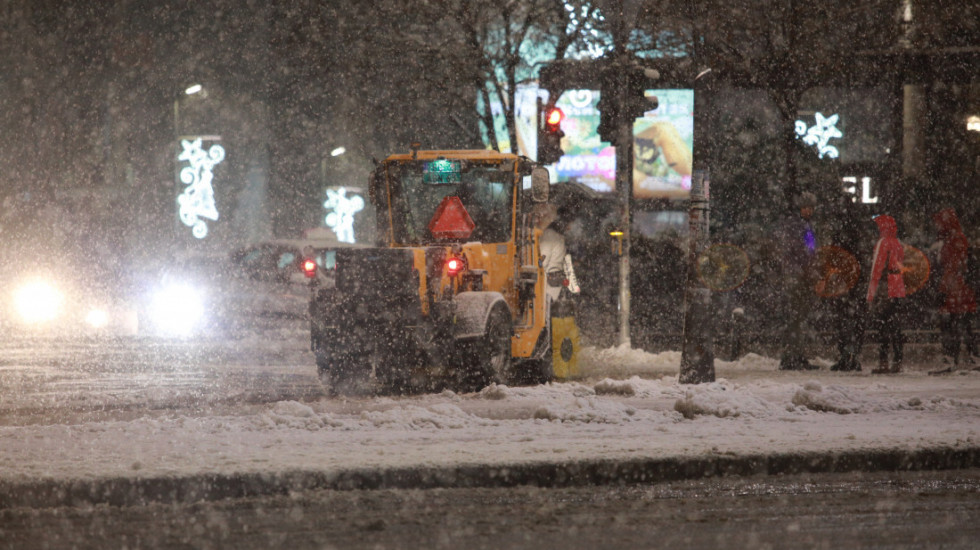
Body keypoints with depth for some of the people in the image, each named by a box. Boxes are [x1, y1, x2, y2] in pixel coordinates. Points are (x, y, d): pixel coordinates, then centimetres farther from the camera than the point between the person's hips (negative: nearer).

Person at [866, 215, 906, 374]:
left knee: (882, 327, -7)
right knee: (895, 327, 10)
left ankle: (883, 363, -11)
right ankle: (897, 362, 10)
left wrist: (872, 294, -11)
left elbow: (877, 268, -12)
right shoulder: (898, 244, 15)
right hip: (899, 292, 7)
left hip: (885, 292, -7)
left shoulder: (883, 243, -8)